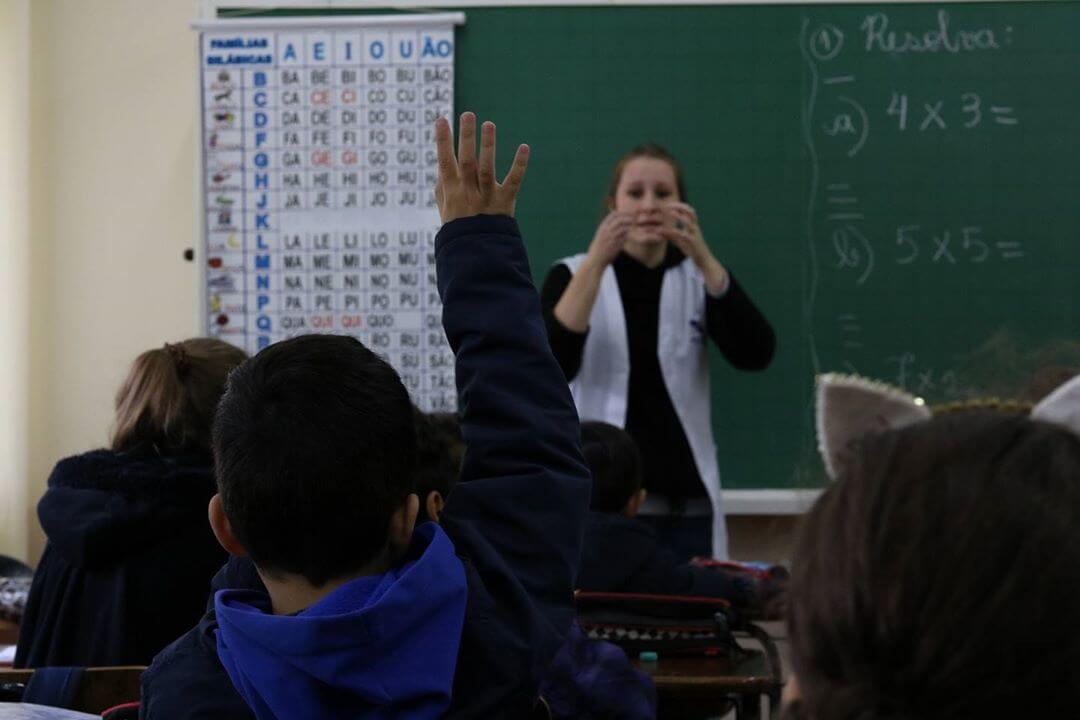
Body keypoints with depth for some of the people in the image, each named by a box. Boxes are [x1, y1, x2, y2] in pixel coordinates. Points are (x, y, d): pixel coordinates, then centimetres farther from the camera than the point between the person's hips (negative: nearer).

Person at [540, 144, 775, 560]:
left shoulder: (698, 280, 8)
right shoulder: (573, 275, 2)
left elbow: (756, 355, -10)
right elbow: (552, 367, -16)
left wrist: (703, 259, -21)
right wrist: (596, 263, -25)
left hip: (686, 503, 2)